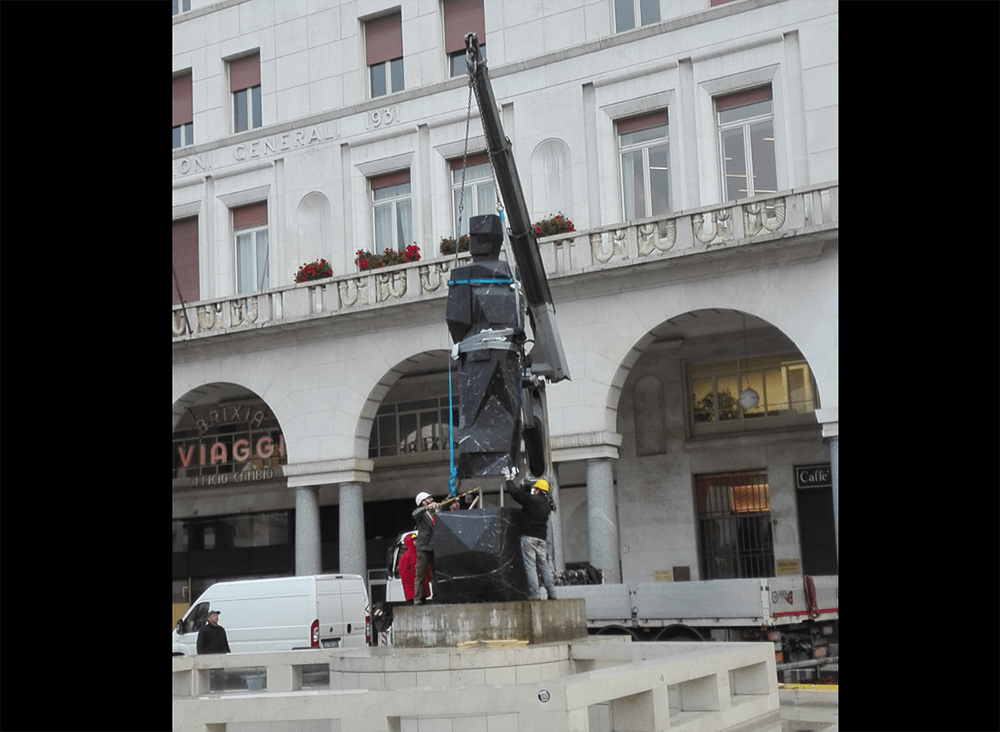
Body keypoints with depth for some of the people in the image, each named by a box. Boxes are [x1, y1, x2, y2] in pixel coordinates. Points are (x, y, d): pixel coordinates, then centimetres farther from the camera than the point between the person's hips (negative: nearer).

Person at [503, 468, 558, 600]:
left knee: (530, 566, -6)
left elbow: (515, 493, -7)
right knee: (544, 565, 12)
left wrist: (509, 479, 8)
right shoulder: (547, 504, 12)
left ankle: (535, 593, -11)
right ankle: (551, 592, 11)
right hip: (542, 538, 7)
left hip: (529, 537, -7)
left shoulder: (532, 500, -10)